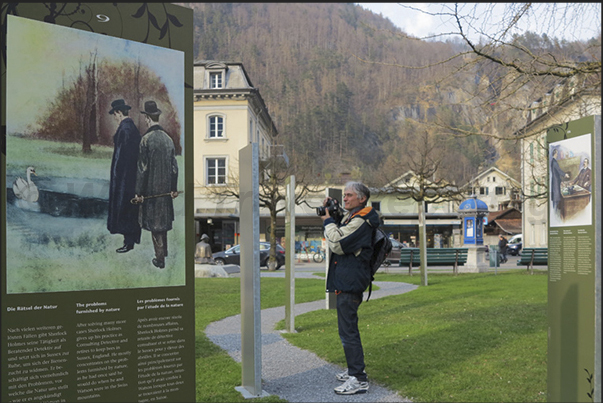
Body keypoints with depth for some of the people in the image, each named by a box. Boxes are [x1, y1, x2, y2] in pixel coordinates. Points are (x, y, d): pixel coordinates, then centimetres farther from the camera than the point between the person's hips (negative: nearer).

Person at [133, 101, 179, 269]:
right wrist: (174, 188, 15)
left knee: (155, 223, 3)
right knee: (163, 220, 20)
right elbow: (174, 167, 6)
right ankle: (164, 251, 34)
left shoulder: (146, 139, -16)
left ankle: (160, 259, 8)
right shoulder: (168, 138, 2)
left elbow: (142, 168, -15)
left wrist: (139, 192, -9)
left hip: (151, 189, -6)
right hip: (165, 188, 6)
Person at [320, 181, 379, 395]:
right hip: (347, 281, 11)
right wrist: (330, 213, 8)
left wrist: (328, 221, -9)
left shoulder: (361, 220, -17)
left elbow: (338, 244, -23)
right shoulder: (350, 217, 16)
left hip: (350, 283, -11)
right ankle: (354, 369, 32)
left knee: (348, 331, -10)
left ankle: (359, 379, -5)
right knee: (348, 328, 20)